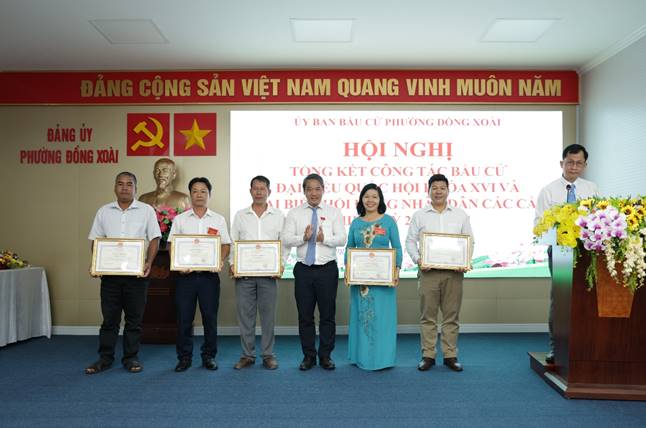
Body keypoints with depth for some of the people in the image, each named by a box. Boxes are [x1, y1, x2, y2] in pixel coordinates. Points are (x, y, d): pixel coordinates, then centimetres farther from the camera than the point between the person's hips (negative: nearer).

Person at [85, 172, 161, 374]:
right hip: (110, 272, 2)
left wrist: (148, 263, -13)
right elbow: (96, 241, 11)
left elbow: (154, 239, 0)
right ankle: (105, 358, 17)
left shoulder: (146, 210, 3)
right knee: (109, 317, 7)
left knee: (134, 317, 5)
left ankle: (131, 358, 16)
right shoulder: (104, 211, 10)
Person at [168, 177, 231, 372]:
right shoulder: (180, 219, 8)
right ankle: (184, 357, 16)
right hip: (186, 274, 0)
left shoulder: (218, 220, 8)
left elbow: (226, 245, 7)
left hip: (209, 274, 0)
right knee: (184, 317, 4)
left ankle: (209, 356, 18)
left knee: (210, 317, 5)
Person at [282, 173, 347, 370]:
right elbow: (286, 239, -3)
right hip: (303, 269, 1)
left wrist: (324, 238, -23)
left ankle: (326, 356, 20)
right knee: (305, 315, 8)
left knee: (328, 314, 6)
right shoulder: (294, 213, 6)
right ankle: (308, 356, 21)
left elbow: (341, 238, -5)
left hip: (327, 269, -1)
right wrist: (304, 237, -21)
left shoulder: (334, 212, 4)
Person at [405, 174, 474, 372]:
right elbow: (410, 241, 6)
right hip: (428, 271, -1)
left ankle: (450, 355, 15)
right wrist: (417, 259, -10)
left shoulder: (460, 215, 10)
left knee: (451, 315, 5)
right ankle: (428, 355, 11)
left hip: (454, 271, 1)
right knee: (428, 315, 2)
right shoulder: (419, 215, 7)